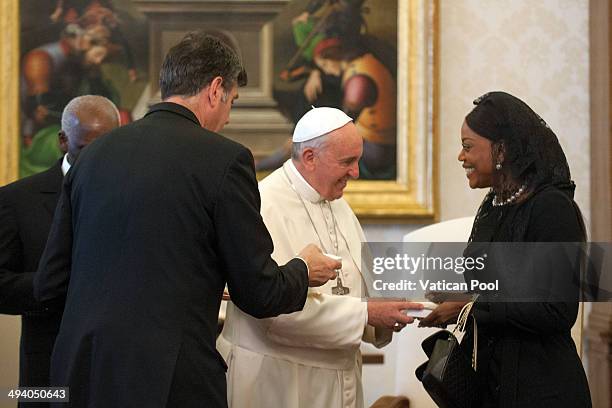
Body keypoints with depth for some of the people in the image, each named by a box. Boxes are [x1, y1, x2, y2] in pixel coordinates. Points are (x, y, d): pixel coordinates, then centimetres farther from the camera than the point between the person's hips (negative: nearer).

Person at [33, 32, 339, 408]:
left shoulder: (95, 154, 10)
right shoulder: (225, 159, -6)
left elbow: (50, 285, 12)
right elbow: (258, 295, -3)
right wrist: (303, 271, 18)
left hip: (82, 377, 6)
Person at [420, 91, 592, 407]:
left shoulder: (551, 207, -15)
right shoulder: (492, 206, 11)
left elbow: (558, 312, -22)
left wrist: (469, 306, -20)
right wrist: (450, 303, 1)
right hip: (488, 377, 8)